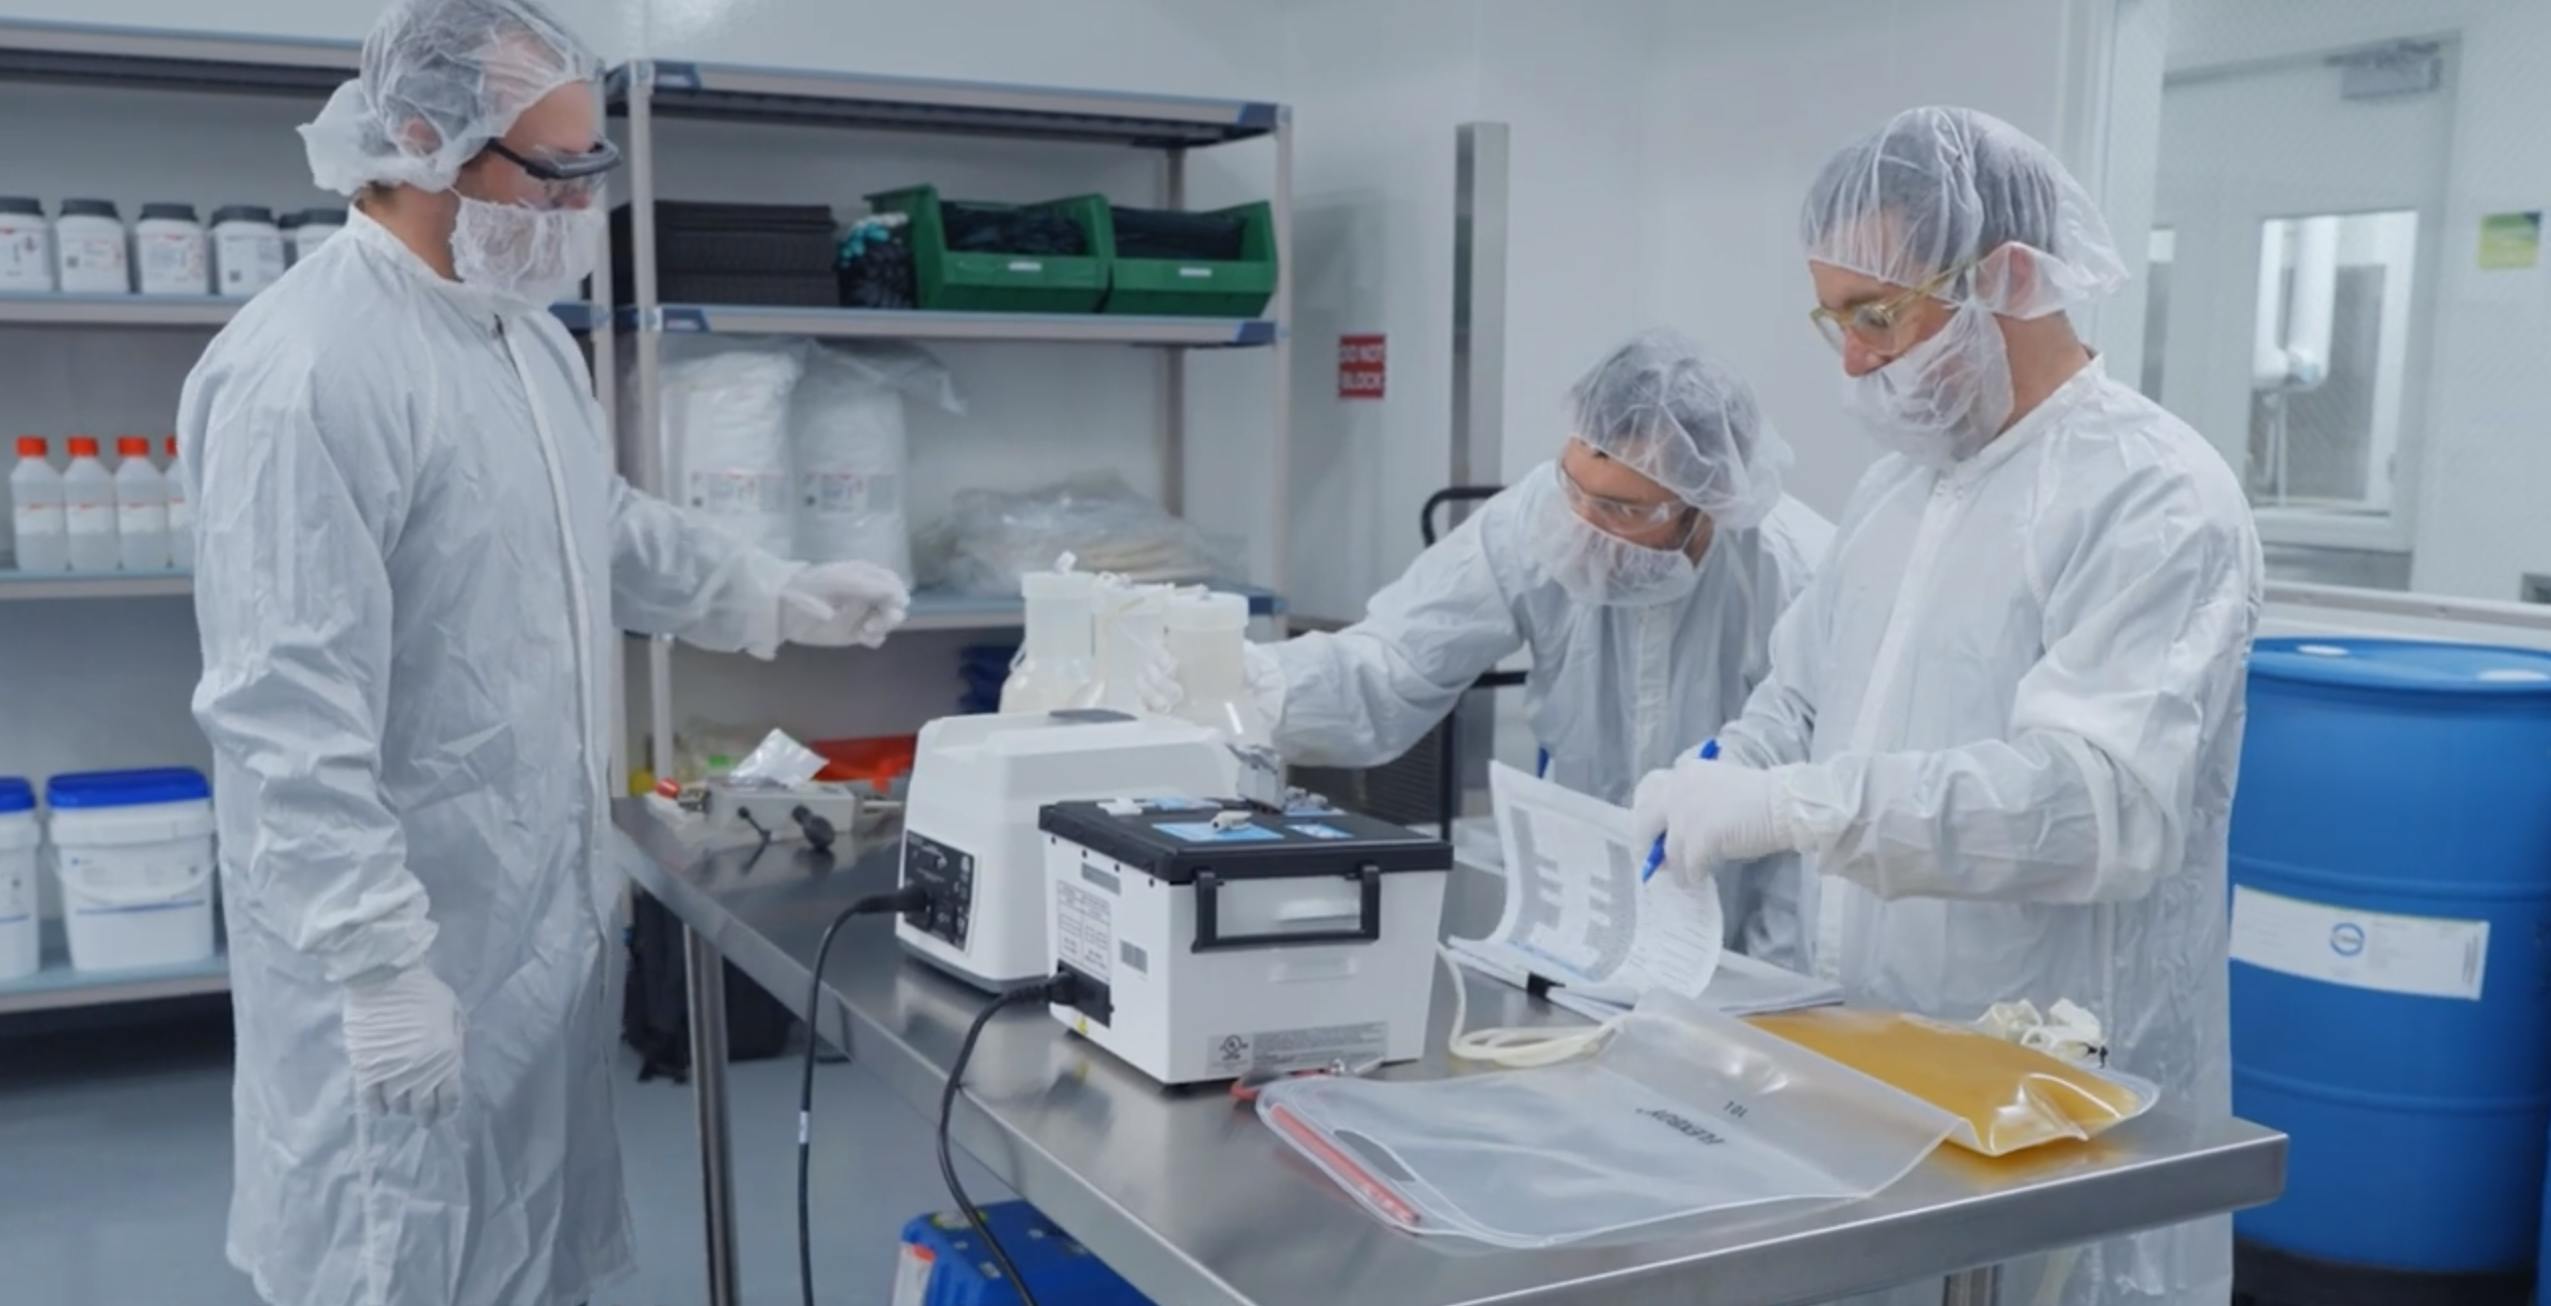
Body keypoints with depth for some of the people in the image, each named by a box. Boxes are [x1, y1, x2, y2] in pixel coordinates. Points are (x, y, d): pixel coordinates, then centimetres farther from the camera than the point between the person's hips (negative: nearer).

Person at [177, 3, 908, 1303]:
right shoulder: (307, 370, -23)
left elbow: (604, 525, 24)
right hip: (401, 936, -9)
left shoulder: (529, 332, 7)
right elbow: (291, 715, -24)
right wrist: (381, 965, -23)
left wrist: (776, 596, 14)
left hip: (545, 903, 9)